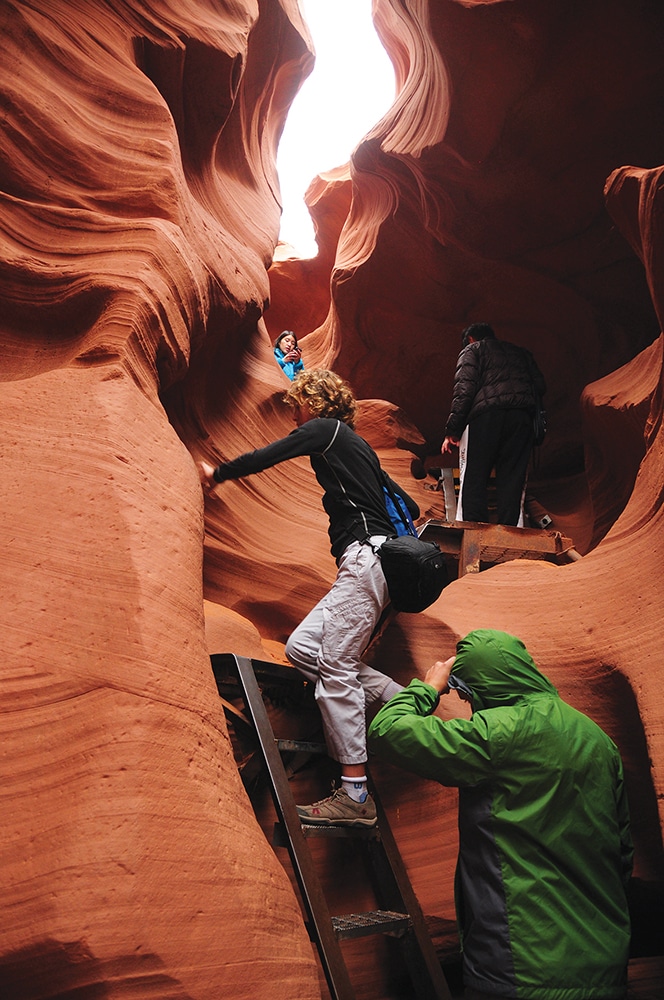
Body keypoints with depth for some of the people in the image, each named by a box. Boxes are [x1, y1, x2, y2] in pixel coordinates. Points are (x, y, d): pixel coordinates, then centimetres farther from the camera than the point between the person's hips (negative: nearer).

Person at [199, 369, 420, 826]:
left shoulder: (324, 430, 2)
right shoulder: (357, 446, 26)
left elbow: (263, 458, 5)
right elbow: (409, 507, 27)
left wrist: (217, 473, 21)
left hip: (365, 557, -10)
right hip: (366, 565, 10)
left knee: (335, 668, -12)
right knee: (301, 647, 7)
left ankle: (355, 795, -13)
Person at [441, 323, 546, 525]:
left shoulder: (472, 350, 15)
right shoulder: (521, 353, 30)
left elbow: (464, 390, -1)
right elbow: (540, 386, 16)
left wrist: (452, 431, -3)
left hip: (485, 416, -4)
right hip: (522, 418, 4)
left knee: (473, 480, -2)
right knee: (512, 482, 5)